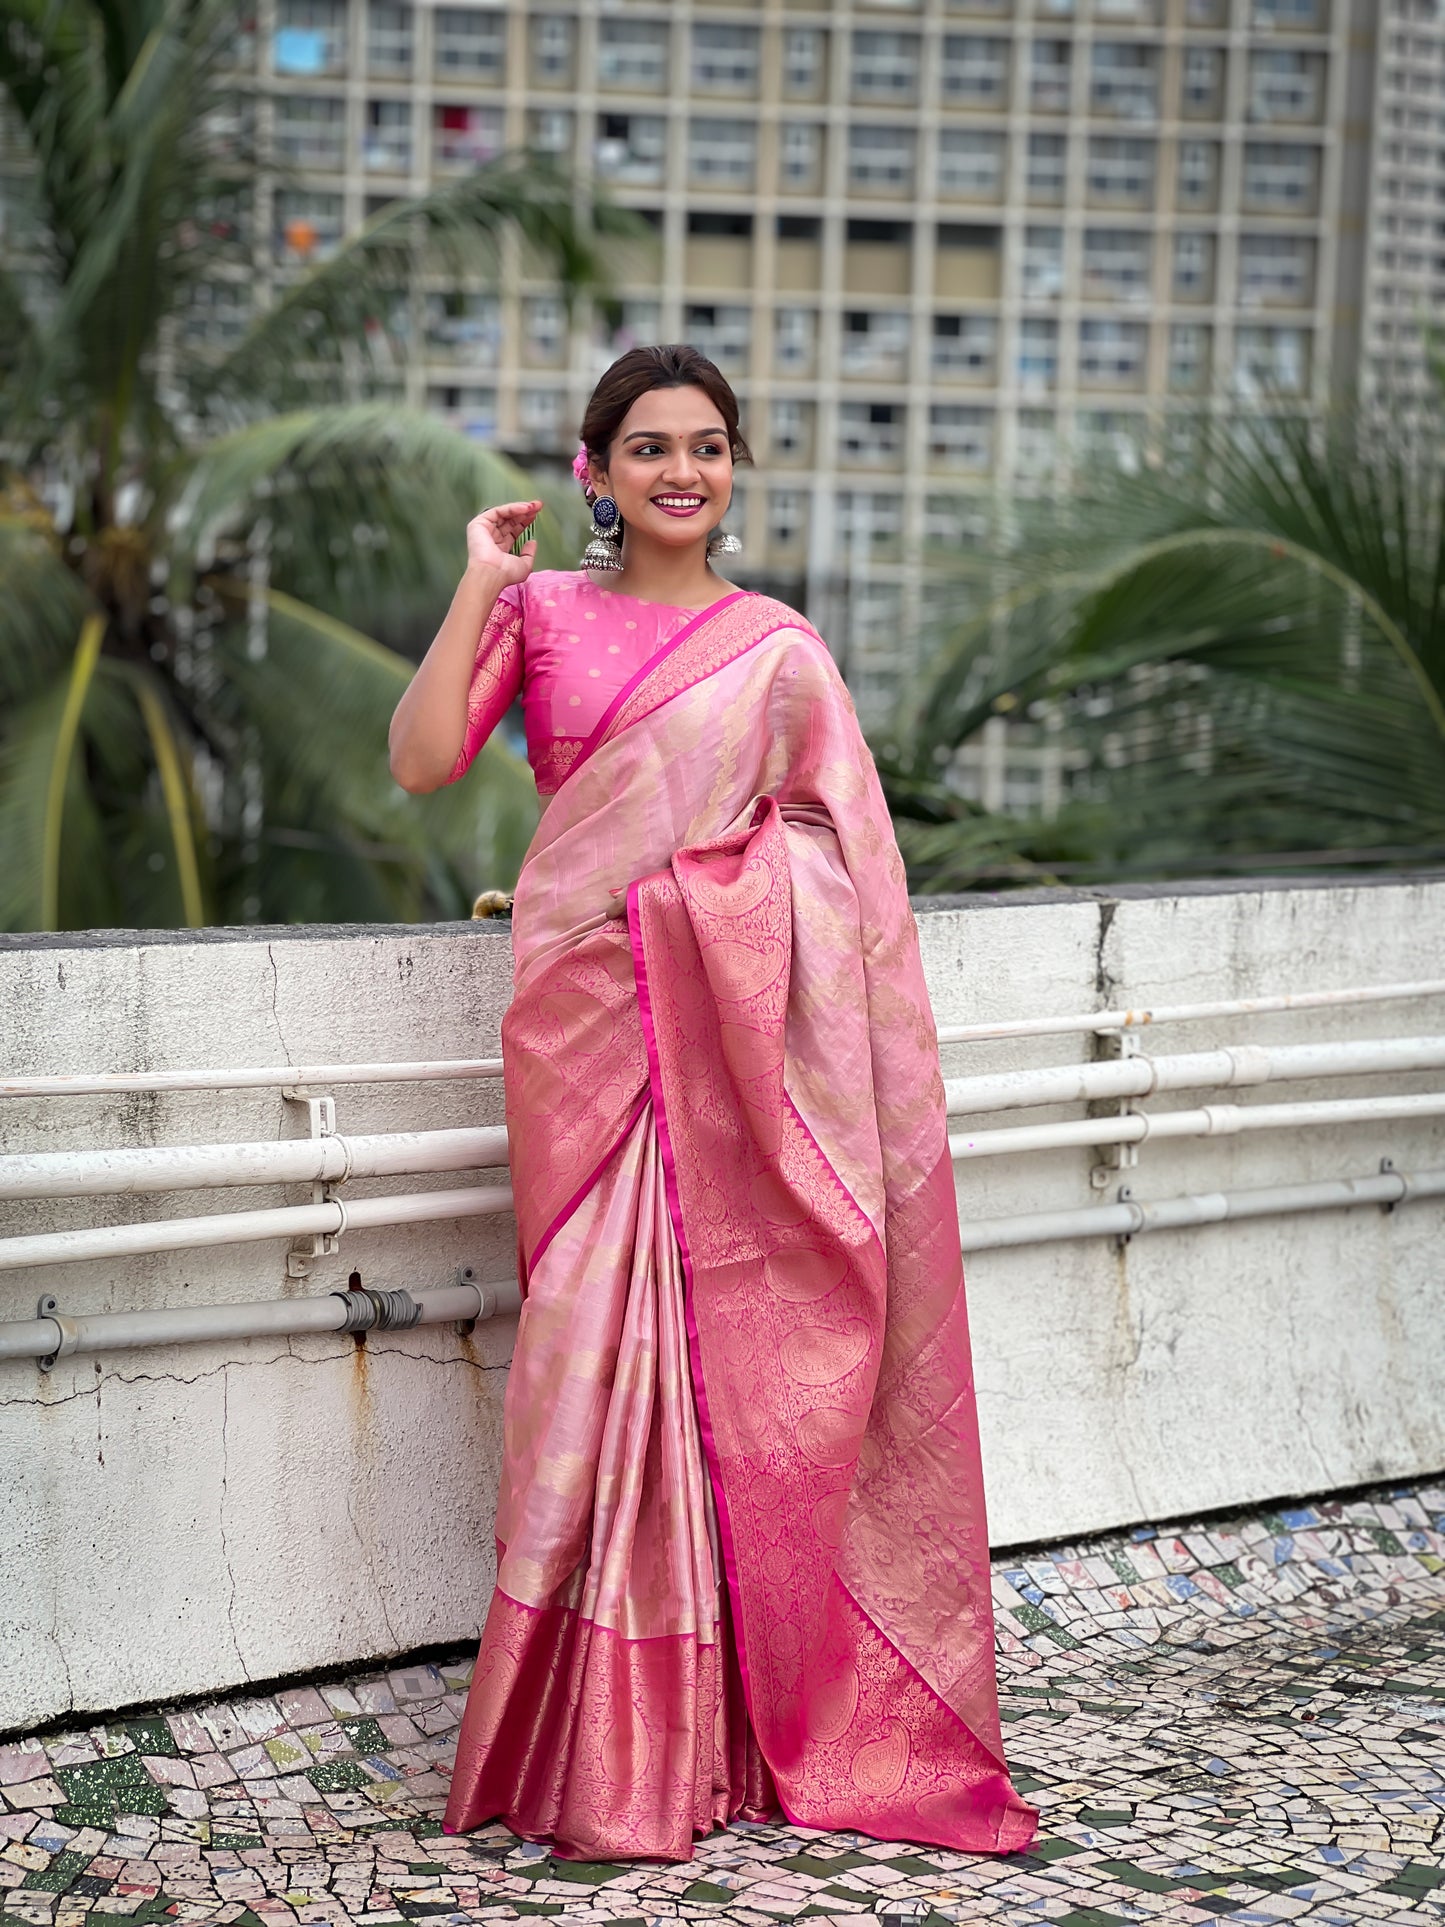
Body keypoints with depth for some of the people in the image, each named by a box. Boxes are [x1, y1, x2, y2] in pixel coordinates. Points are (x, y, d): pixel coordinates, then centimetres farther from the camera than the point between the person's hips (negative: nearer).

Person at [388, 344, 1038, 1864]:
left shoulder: (779, 644, 11)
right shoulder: (543, 613, 9)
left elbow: (842, 854, 10)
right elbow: (421, 758, -4)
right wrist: (479, 583, -3)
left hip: (747, 1017, 1)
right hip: (593, 1010, -1)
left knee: (752, 1352, 1)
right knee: (609, 1336, -4)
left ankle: (771, 1724, 15)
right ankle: (610, 1753, 5)